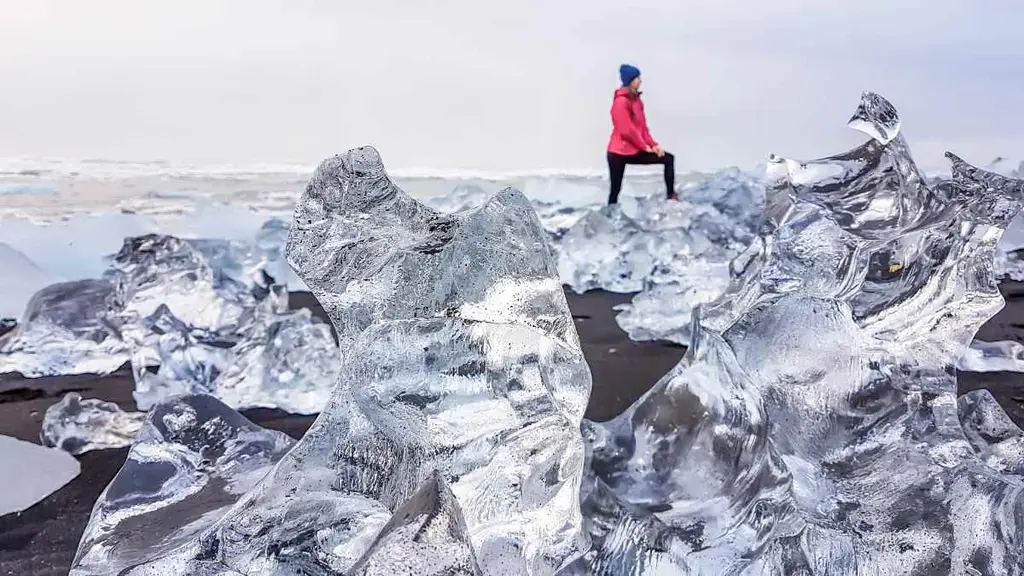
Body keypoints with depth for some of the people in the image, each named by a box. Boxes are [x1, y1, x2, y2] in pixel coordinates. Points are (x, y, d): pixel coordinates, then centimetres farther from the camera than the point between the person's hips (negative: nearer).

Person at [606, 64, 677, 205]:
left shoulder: (635, 99, 10)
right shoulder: (621, 101, -16)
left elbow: (642, 126, 12)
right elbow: (627, 130, -20)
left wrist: (653, 144, 0)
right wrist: (645, 147, -12)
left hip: (635, 150, 8)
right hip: (619, 152, -8)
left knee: (668, 158, 2)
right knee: (615, 190, -4)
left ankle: (670, 195, -1)